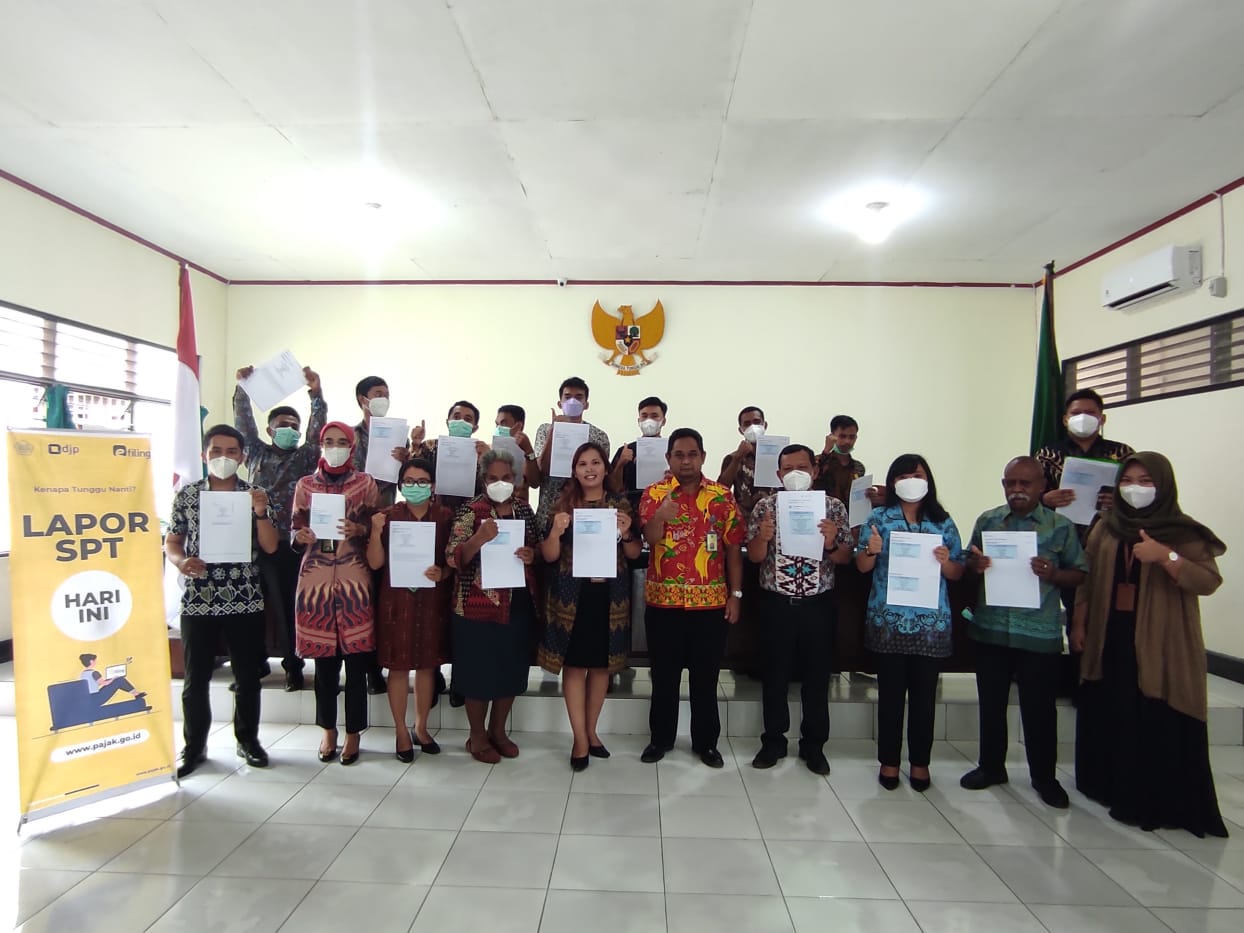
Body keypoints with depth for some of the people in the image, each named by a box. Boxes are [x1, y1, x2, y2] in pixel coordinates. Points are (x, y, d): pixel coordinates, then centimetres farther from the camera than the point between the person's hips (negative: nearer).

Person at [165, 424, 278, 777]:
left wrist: (260, 512, -18)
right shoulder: (186, 494, 3)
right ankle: (193, 746, 26)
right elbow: (171, 541, 9)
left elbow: (270, 546, -3)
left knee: (248, 675, 9)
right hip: (197, 600, 0)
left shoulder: (256, 495, 1)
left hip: (246, 600, 0)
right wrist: (180, 561, -12)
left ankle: (248, 739, 27)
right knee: (195, 678, 8)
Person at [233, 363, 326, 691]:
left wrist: (316, 394, -14)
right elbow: (243, 421, 6)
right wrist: (242, 388, -4)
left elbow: (317, 428, -4)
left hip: (290, 542, -2)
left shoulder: (305, 457, 9)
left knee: (289, 605, 1)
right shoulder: (257, 452, 14)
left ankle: (293, 666, 11)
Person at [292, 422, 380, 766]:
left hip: (354, 580, -1)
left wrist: (359, 530, -14)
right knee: (323, 657, 7)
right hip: (315, 580, 2)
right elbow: (295, 533, 13)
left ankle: (353, 732, 14)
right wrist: (300, 537, -9)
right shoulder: (305, 485, 11)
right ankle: (328, 729, 24)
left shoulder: (365, 483, 6)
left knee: (356, 659, 0)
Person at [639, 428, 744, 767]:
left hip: (711, 601, 1)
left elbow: (733, 548, 4)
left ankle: (706, 741, 27)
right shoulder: (654, 493, -2)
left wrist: (735, 594, 0)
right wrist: (659, 518, -37)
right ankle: (660, 738, 28)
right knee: (664, 675, 11)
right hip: (663, 600, -1)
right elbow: (649, 539, -16)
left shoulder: (722, 496, 2)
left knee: (706, 677, 12)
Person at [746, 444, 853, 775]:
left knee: (817, 677, 12)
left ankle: (814, 745, 29)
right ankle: (773, 741, 28)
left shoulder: (833, 507, 1)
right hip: (776, 604, 0)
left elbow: (846, 557, 1)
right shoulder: (766, 506, 0)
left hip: (818, 604, 1)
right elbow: (754, 556, -3)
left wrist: (832, 544, -21)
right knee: (775, 676, 10)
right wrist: (763, 537, -24)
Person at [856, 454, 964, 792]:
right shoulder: (879, 517, 1)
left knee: (924, 693, 10)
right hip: (889, 620, -1)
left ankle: (920, 762, 25)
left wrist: (946, 561, -15)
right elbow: (862, 567, 0)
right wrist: (871, 551, -21)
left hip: (931, 622, 1)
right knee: (891, 692, 7)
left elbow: (958, 573, 7)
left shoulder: (943, 522, 5)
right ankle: (889, 760, 20)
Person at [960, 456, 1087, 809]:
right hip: (990, 628, 2)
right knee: (991, 703, 14)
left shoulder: (1061, 526, -2)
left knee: (1039, 707, 9)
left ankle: (1044, 776, 29)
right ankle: (991, 766, 32)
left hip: (1039, 633, -2)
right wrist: (974, 564, -10)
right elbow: (967, 566, 12)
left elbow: (1080, 575, 2)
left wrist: (1053, 574, -17)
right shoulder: (987, 521, 4)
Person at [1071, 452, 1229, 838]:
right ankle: (1109, 786, 26)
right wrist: (1079, 622, 9)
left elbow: (1209, 581, -13)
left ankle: (1159, 803, 11)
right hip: (1110, 639, 4)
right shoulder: (1106, 527, 8)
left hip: (1161, 645, -4)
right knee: (1107, 716, 10)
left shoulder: (1183, 532, -3)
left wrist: (1165, 557, -26)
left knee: (1159, 725, -2)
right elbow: (1088, 579, 11)